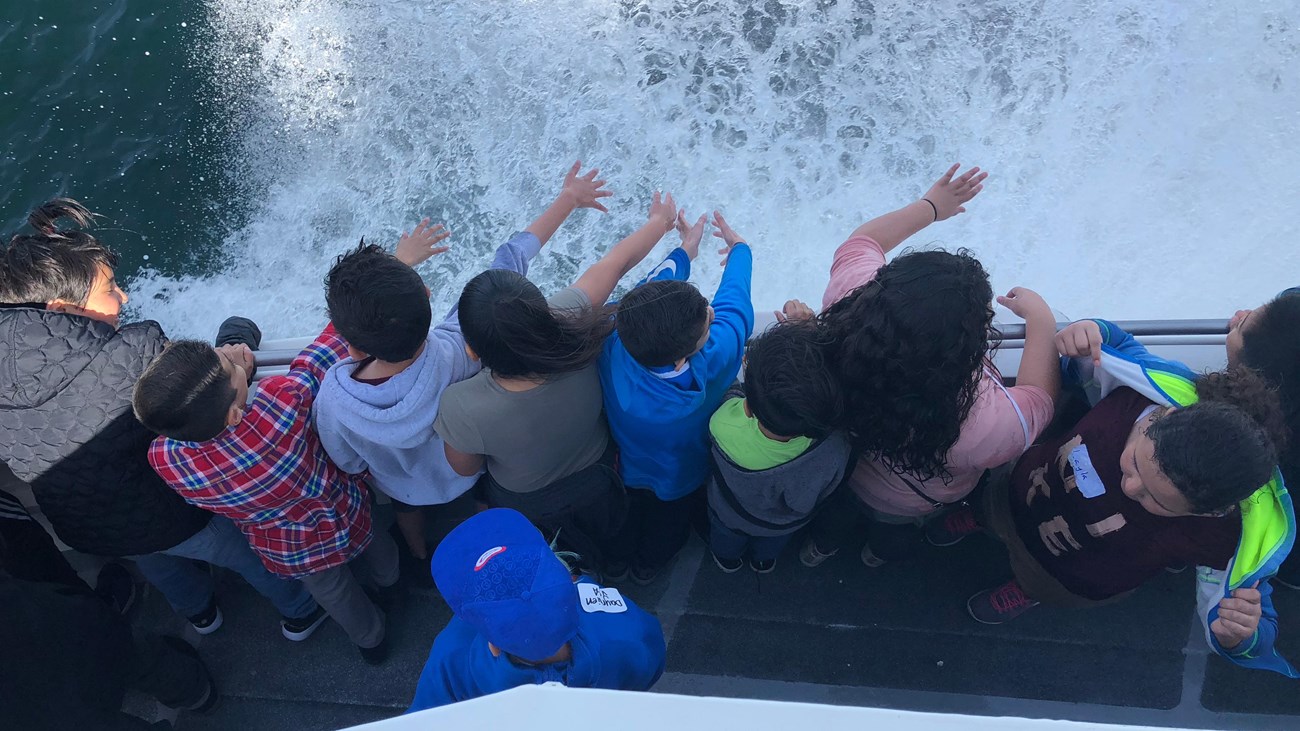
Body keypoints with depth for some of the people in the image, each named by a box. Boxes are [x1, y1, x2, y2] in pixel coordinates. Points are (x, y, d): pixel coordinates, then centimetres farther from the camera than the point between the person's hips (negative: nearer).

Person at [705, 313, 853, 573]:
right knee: (771, 545, 40)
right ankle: (765, 561, 71)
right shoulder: (838, 450, -46)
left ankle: (729, 559, 69)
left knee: (727, 539, 38)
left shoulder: (725, 426, -50)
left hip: (730, 515, -1)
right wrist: (809, 329, -24)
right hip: (787, 523, 1)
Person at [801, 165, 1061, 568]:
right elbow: (1039, 403, -23)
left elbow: (861, 241, -16)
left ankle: (822, 543, 68)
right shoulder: (984, 425, -49)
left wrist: (929, 206, -3)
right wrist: (1041, 320, -14)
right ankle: (885, 549, 70)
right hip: (906, 506, -2)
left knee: (842, 504, 38)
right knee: (895, 532, 37)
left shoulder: (850, 294, -41)